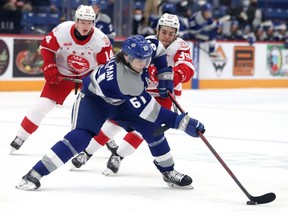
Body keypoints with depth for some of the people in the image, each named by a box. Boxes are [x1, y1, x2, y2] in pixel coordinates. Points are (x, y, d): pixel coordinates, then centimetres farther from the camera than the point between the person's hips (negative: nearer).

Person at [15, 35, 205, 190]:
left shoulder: (139, 54, -22)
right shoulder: (123, 79, -42)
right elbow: (146, 109, -40)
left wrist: (165, 75, -4)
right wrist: (181, 122, -41)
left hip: (119, 101, 8)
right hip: (94, 98, -8)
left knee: (152, 127, -4)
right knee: (81, 136, -27)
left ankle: (168, 172, 15)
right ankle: (35, 174, -27)